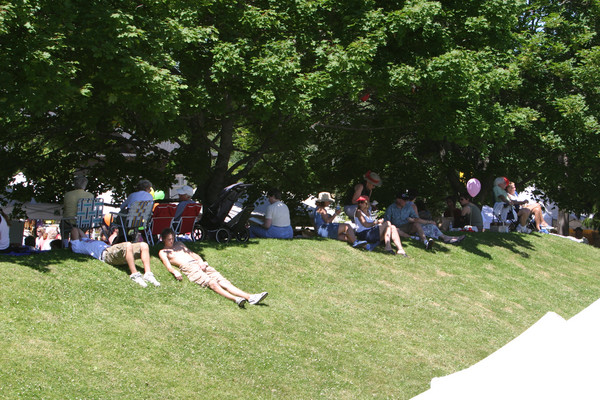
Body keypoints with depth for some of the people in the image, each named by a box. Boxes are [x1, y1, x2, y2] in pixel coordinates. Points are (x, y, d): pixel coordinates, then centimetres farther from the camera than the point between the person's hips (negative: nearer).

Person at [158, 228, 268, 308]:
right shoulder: (163, 252, 16)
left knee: (222, 281, -13)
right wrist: (175, 272, -23)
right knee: (211, 283, -29)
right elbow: (168, 265, 0)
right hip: (188, 267, -5)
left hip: (198, 263, 5)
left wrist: (201, 261, 4)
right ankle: (235, 299, -50)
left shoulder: (179, 244, 33)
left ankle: (250, 297, -30)